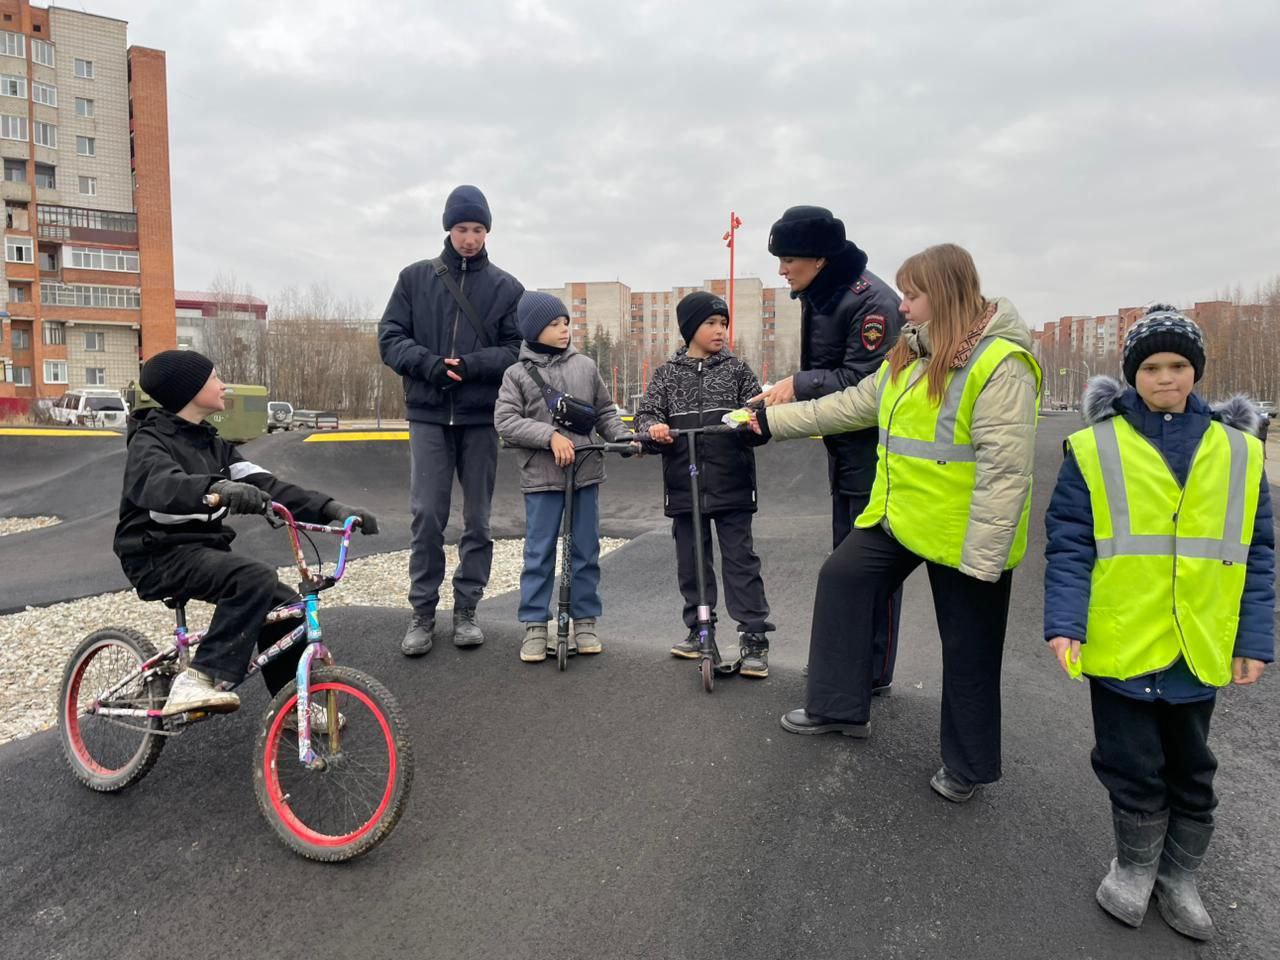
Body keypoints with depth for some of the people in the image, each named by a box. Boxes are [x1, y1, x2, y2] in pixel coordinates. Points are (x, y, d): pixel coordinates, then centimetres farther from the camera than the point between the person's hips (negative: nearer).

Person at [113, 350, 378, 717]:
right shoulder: (150, 440, -10)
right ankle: (199, 679, -29)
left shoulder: (213, 444, 13)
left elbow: (265, 486, 3)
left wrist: (332, 509, -11)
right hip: (159, 555, -7)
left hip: (204, 549, 7)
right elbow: (161, 484, -34)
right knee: (255, 579, -31)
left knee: (285, 604, -7)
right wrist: (219, 488, -56)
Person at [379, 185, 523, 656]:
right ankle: (423, 613, 11)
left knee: (477, 519, 7)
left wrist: (472, 364, -16)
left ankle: (466, 609, 19)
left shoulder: (506, 287, 5)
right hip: (428, 415, 0)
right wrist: (429, 363, -15)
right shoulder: (416, 277, 7)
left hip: (481, 417, 0)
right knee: (426, 516, -2)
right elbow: (390, 338, 4)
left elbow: (518, 350, 0)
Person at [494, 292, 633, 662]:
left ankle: (586, 621, 21)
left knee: (586, 551, 9)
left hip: (586, 472, 3)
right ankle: (535, 626, 13)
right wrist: (550, 435, -18)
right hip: (541, 477, -2)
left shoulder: (585, 366, 7)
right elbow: (505, 421, -9)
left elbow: (605, 412, 13)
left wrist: (624, 438, -4)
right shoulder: (518, 373, -1)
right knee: (539, 553, 4)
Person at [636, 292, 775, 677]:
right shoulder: (667, 373, 8)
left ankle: (755, 637, 3)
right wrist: (653, 427, -19)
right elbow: (646, 412, 4)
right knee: (691, 561, 12)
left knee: (740, 558, -2)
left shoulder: (737, 369, 6)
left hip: (731, 484, -2)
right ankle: (699, 630, 26)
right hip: (684, 486, 2)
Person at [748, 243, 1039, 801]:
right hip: (898, 517, 9)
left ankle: (966, 763, 28)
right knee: (843, 578, 13)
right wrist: (772, 420, 12)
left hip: (962, 536, -8)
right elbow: (854, 404, 14)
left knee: (968, 652, 7)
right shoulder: (909, 356, 8)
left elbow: (1005, 469, -23)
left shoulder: (999, 364, -20)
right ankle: (839, 707, 27)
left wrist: (984, 558, -24)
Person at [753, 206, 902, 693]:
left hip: (875, 451, -10)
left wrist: (798, 385, -22)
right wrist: (785, 396, 1)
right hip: (844, 447, 10)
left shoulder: (872, 301, -20)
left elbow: (865, 382, -24)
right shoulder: (817, 295, 9)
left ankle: (874, 676, 11)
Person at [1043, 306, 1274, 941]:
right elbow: (1068, 544, -7)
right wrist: (1064, 622, -16)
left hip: (1198, 649, 3)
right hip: (1119, 644, -2)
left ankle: (1179, 877, 38)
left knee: (1191, 769, 17)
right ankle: (1135, 866, 34)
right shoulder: (1095, 449, -6)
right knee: (1132, 766, 9)